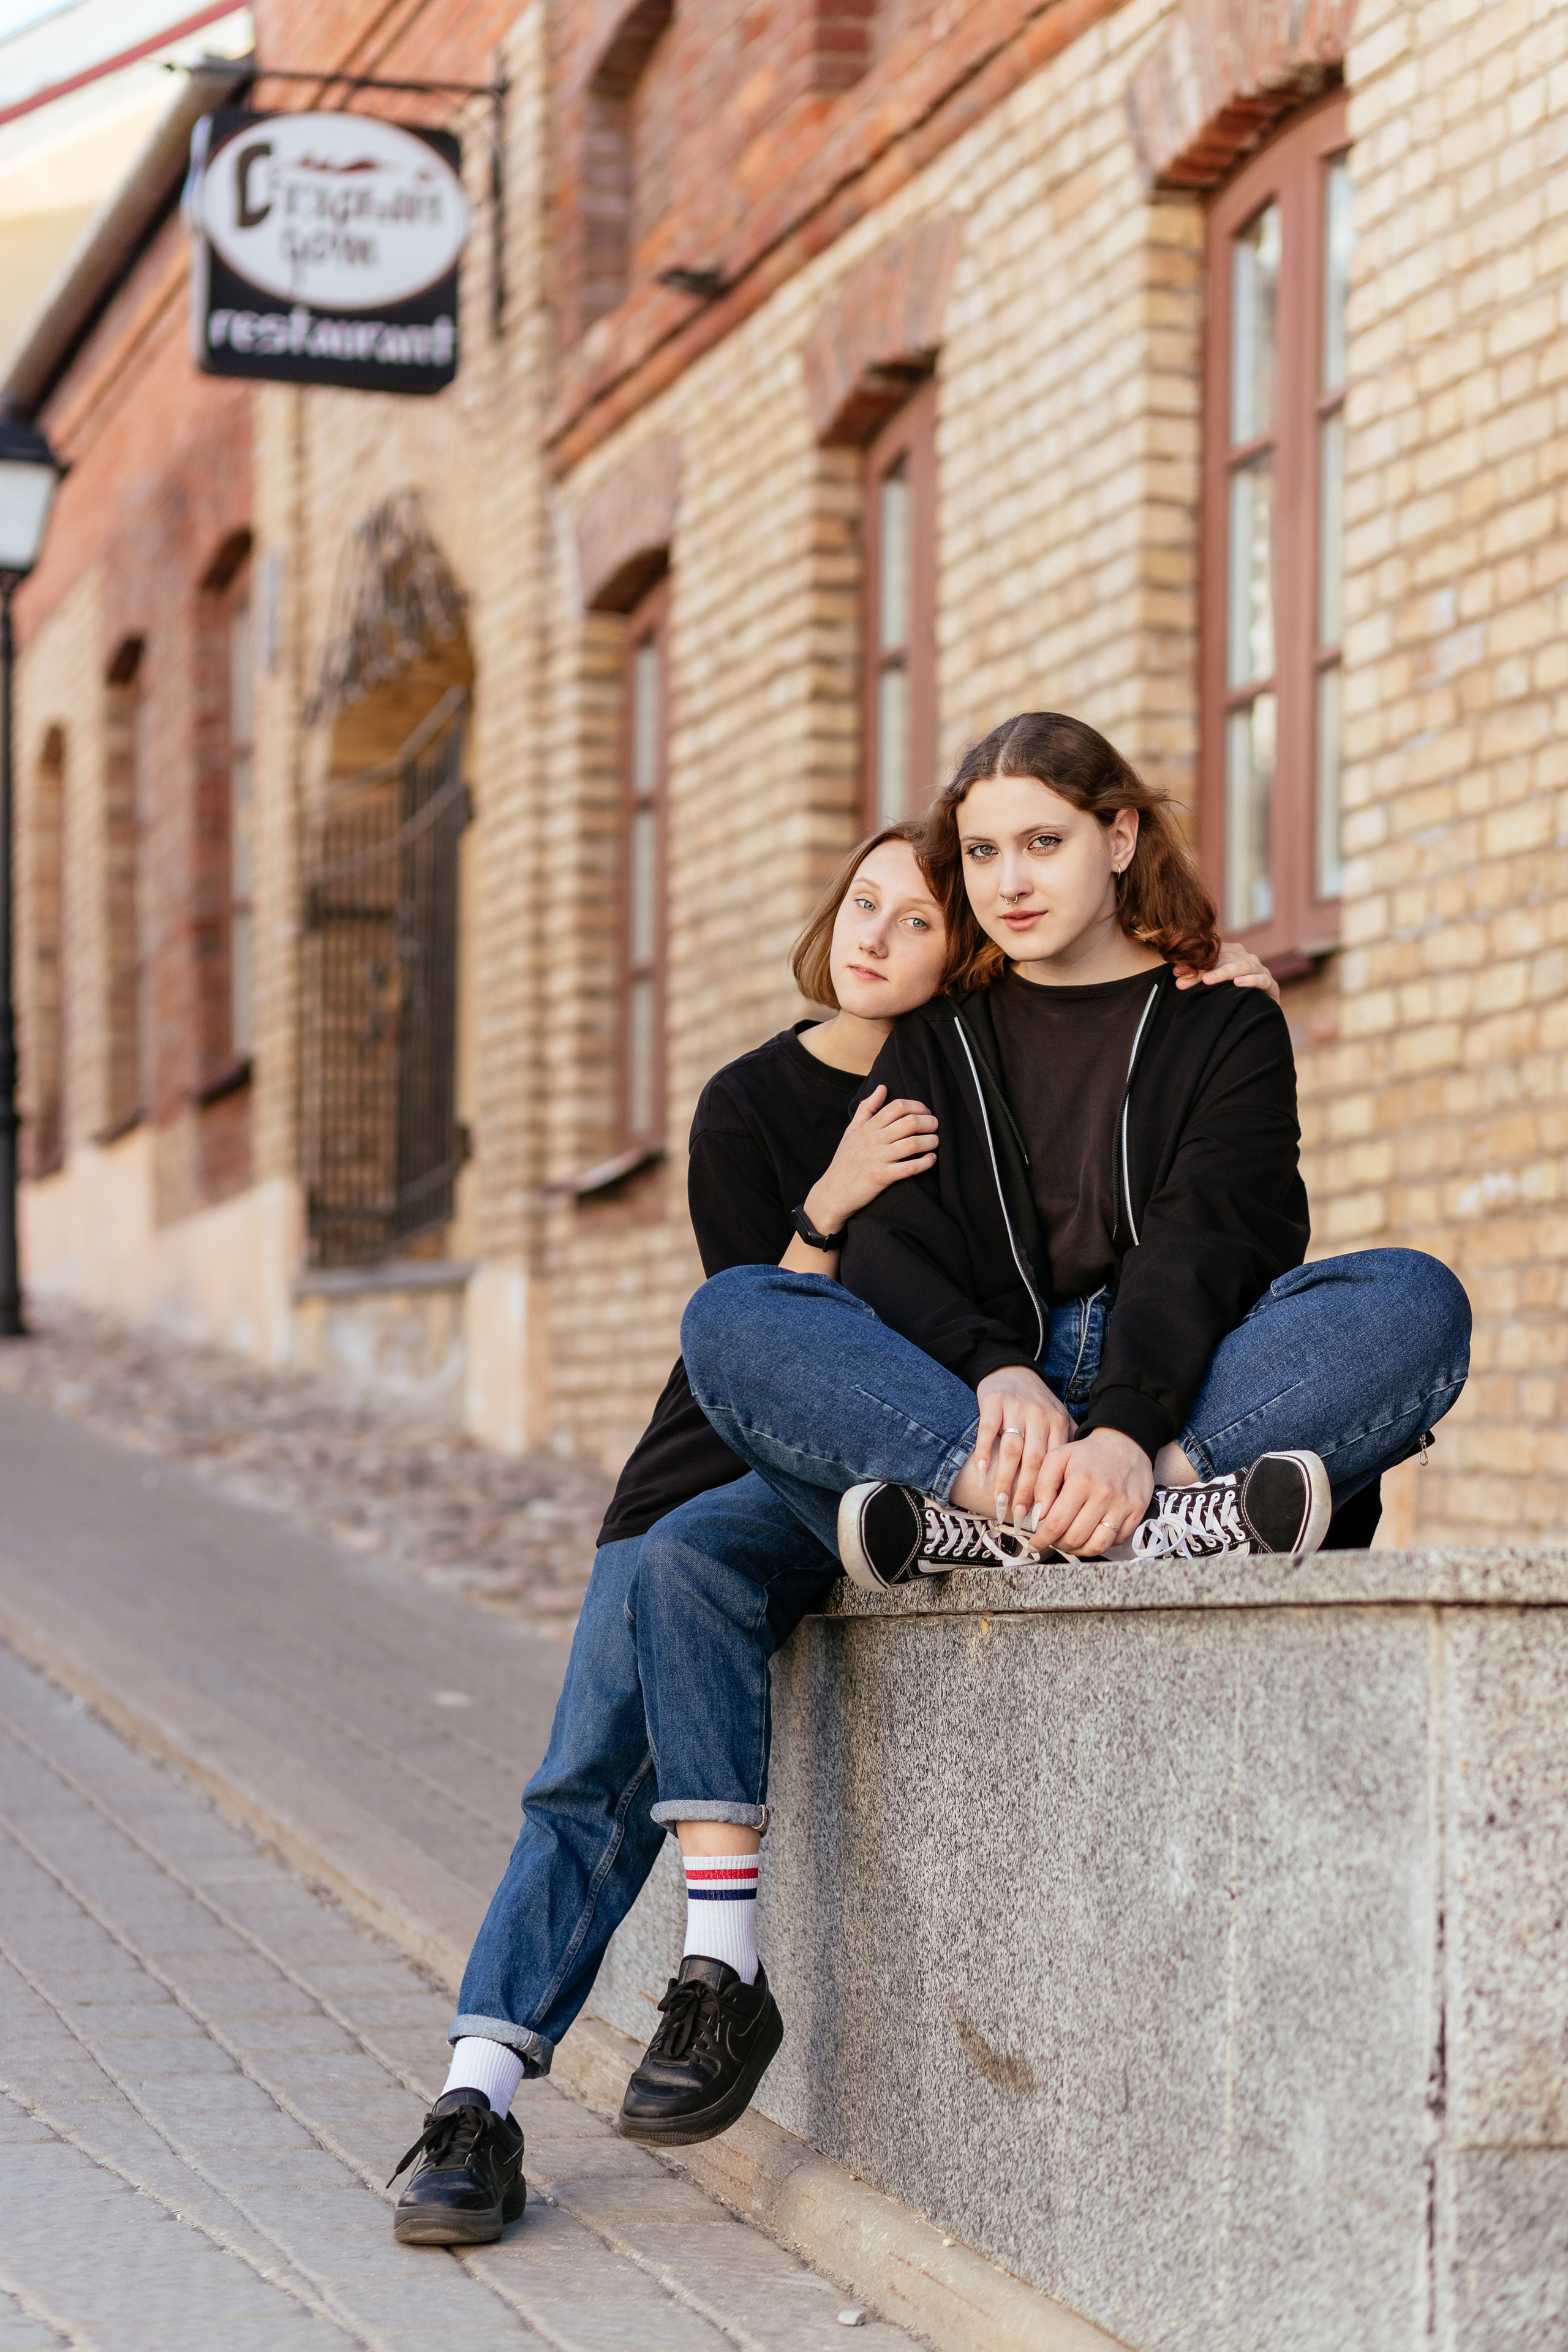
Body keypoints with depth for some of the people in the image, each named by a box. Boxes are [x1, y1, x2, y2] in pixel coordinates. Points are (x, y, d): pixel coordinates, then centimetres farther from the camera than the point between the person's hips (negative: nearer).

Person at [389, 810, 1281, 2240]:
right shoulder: (748, 1105, 2)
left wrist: (1207, 1007, -3)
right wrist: (832, 1206, -22)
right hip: (727, 1445, 2)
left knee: (691, 1572, -32)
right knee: (589, 1774, -14)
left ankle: (723, 1973, -29)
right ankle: (480, 2093, -19)